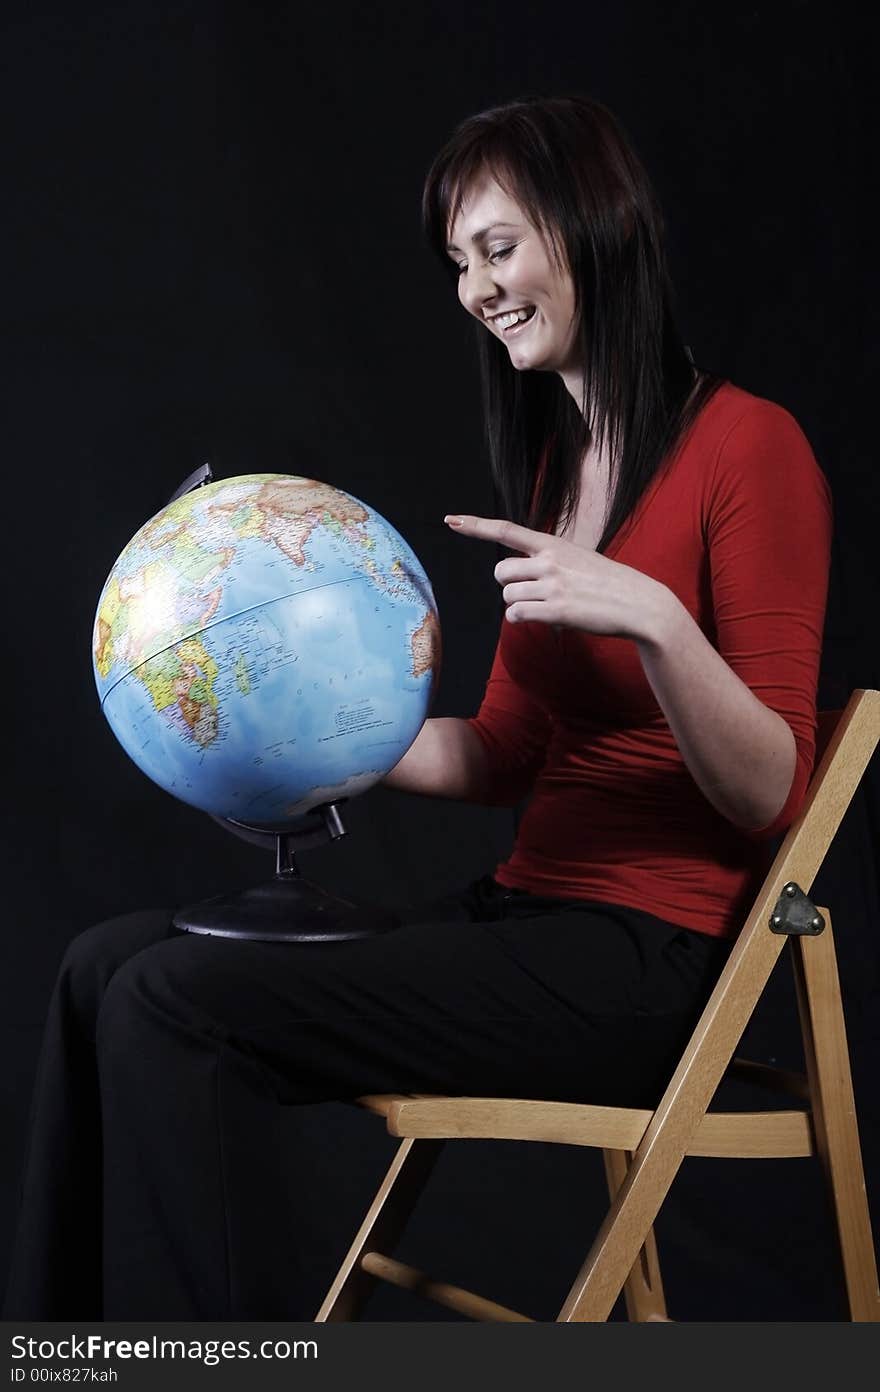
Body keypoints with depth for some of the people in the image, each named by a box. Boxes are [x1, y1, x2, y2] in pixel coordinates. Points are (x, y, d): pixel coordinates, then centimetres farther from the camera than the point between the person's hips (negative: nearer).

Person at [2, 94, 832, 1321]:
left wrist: (653, 617, -27)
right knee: (109, 961, -6)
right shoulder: (554, 457, 15)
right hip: (529, 911, 8)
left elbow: (770, 795, -13)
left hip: (648, 961, -8)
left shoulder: (747, 447, -9)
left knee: (174, 1003, -20)